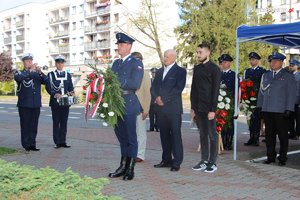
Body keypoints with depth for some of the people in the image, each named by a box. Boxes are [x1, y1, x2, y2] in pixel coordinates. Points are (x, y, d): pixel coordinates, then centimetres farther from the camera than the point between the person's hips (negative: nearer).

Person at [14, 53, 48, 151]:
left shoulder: (37, 74, 14)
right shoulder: (19, 72, 5)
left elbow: (46, 81, -1)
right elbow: (19, 78, -20)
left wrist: (40, 72, -17)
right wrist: (30, 70, -25)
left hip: (36, 104, 3)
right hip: (24, 104, -3)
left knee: (34, 125, 5)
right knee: (25, 125, 0)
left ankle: (32, 144, 11)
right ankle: (26, 145, 6)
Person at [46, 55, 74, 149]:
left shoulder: (68, 75, 15)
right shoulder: (50, 75, 5)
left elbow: (71, 87, 13)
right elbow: (48, 87, -4)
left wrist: (71, 93, -10)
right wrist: (55, 94, -21)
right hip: (55, 102, -3)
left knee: (64, 122, 4)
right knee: (56, 122, 0)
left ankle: (63, 141, 10)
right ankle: (57, 142, 6)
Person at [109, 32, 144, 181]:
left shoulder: (136, 63, -3)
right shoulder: (116, 63, 18)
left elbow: (135, 84, -15)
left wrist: (117, 81, -20)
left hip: (129, 106, -6)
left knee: (130, 138, 1)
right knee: (121, 137, 14)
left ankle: (130, 170, 8)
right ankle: (123, 167, 23)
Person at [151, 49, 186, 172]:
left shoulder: (180, 71, 0)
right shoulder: (159, 71, 19)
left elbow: (178, 88, -11)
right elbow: (153, 87, 14)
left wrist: (164, 99, -13)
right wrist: (156, 97, -6)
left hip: (173, 108, -6)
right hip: (161, 108, 6)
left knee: (175, 134, -4)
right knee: (164, 134, 8)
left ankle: (177, 162, 0)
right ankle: (166, 160, 16)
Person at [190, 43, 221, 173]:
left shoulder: (214, 69, -5)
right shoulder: (196, 68, 13)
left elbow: (215, 90, -9)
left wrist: (212, 110, -14)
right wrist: (193, 108, 10)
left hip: (209, 108, -6)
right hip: (198, 108, 6)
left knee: (212, 135, 2)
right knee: (202, 135, 10)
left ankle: (212, 163, 9)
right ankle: (204, 161, 17)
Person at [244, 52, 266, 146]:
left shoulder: (262, 71, -1)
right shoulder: (247, 71, 16)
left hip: (258, 98, -5)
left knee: (256, 118, -3)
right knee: (250, 118, 8)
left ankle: (256, 139, 3)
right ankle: (251, 138, 14)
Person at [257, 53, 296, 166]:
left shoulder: (288, 76, 1)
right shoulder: (266, 75, 15)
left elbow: (291, 94, -3)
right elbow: (261, 91, 17)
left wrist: (288, 110, -10)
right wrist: (260, 106, 11)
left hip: (281, 112, -4)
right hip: (267, 110, 4)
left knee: (282, 135, 3)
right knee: (269, 135, 8)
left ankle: (282, 158, 12)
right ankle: (271, 157, 17)